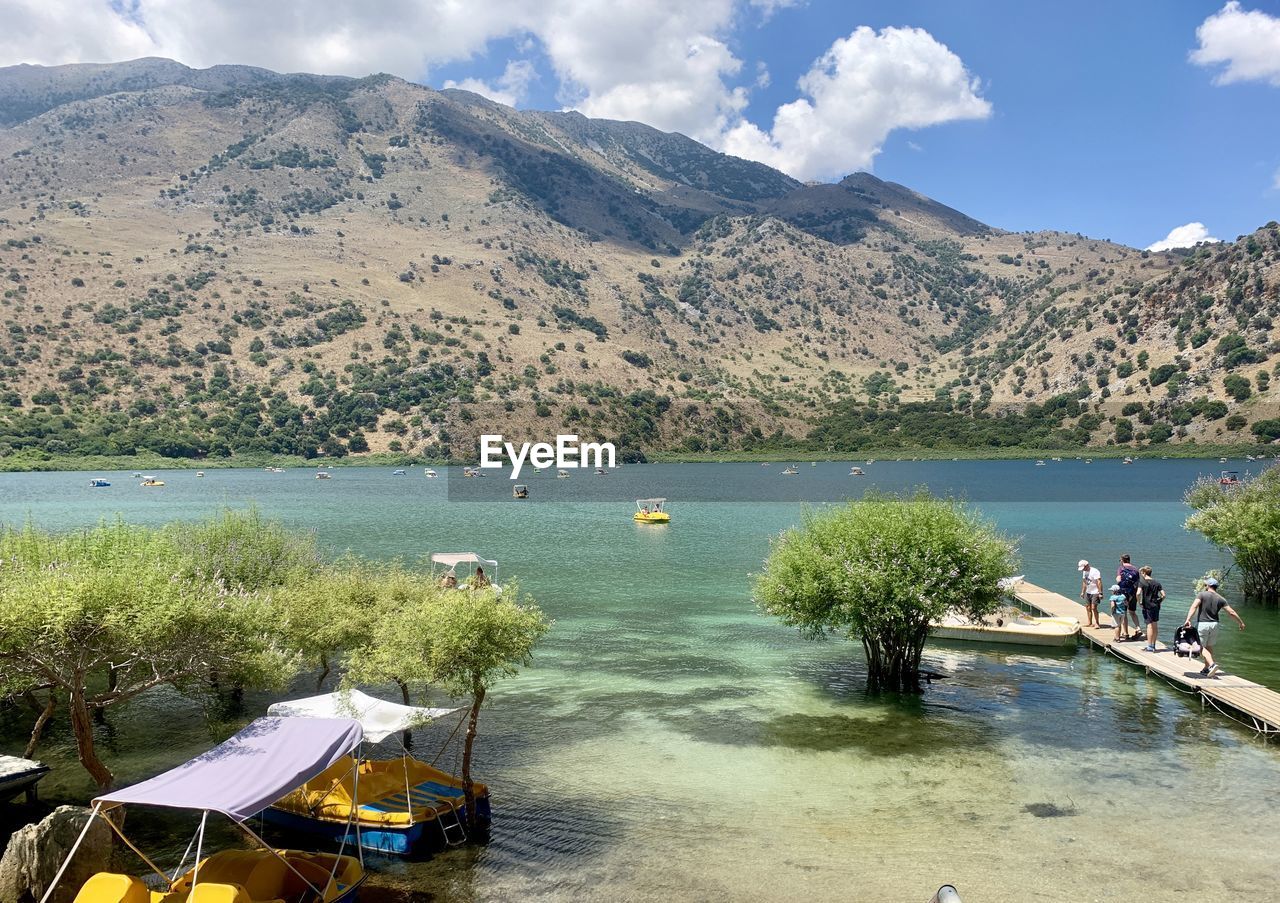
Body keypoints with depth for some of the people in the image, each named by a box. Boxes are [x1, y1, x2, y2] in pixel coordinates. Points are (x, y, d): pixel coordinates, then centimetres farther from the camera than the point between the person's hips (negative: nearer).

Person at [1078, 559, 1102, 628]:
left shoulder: (1095, 571, -17)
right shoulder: (1084, 572, 10)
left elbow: (1099, 582, -21)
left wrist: (1100, 593, -26)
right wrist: (1082, 592, 23)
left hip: (1095, 592, -8)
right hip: (1088, 592, 8)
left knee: (1093, 608, -13)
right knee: (1088, 608, 7)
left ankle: (1097, 623, -1)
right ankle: (1090, 623, 15)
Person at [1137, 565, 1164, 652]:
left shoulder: (1142, 582, -8)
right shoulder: (1156, 582, 7)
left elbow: (1138, 593, -22)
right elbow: (1163, 595, 2)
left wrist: (1139, 602, -9)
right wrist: (1158, 602, 13)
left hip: (1147, 606, -5)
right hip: (1156, 606, 5)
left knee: (1149, 626, -4)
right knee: (1155, 626, 12)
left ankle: (1149, 646, -3)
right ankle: (1153, 645, 21)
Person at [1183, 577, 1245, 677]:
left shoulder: (1202, 594, -5)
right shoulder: (1220, 599, 7)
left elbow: (1194, 606, -20)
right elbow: (1232, 612, 7)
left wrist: (1188, 619, -28)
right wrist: (1241, 623, 21)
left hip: (1202, 624, -5)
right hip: (1214, 624, 5)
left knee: (1202, 647, -2)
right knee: (1209, 646, 19)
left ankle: (1212, 664, -23)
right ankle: (1206, 668, 24)